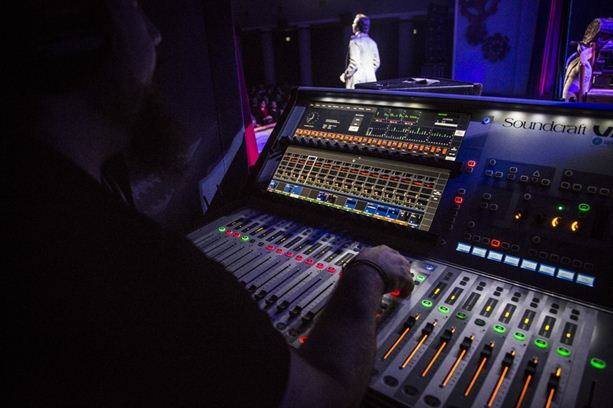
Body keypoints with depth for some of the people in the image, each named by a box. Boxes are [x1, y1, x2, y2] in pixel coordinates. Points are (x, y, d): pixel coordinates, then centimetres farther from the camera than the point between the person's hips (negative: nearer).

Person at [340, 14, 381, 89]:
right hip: (371, 80, 7)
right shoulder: (372, 42, 12)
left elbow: (354, 63, -16)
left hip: (357, 81, -7)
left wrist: (345, 75, -3)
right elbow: (376, 63, 13)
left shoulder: (355, 41, -8)